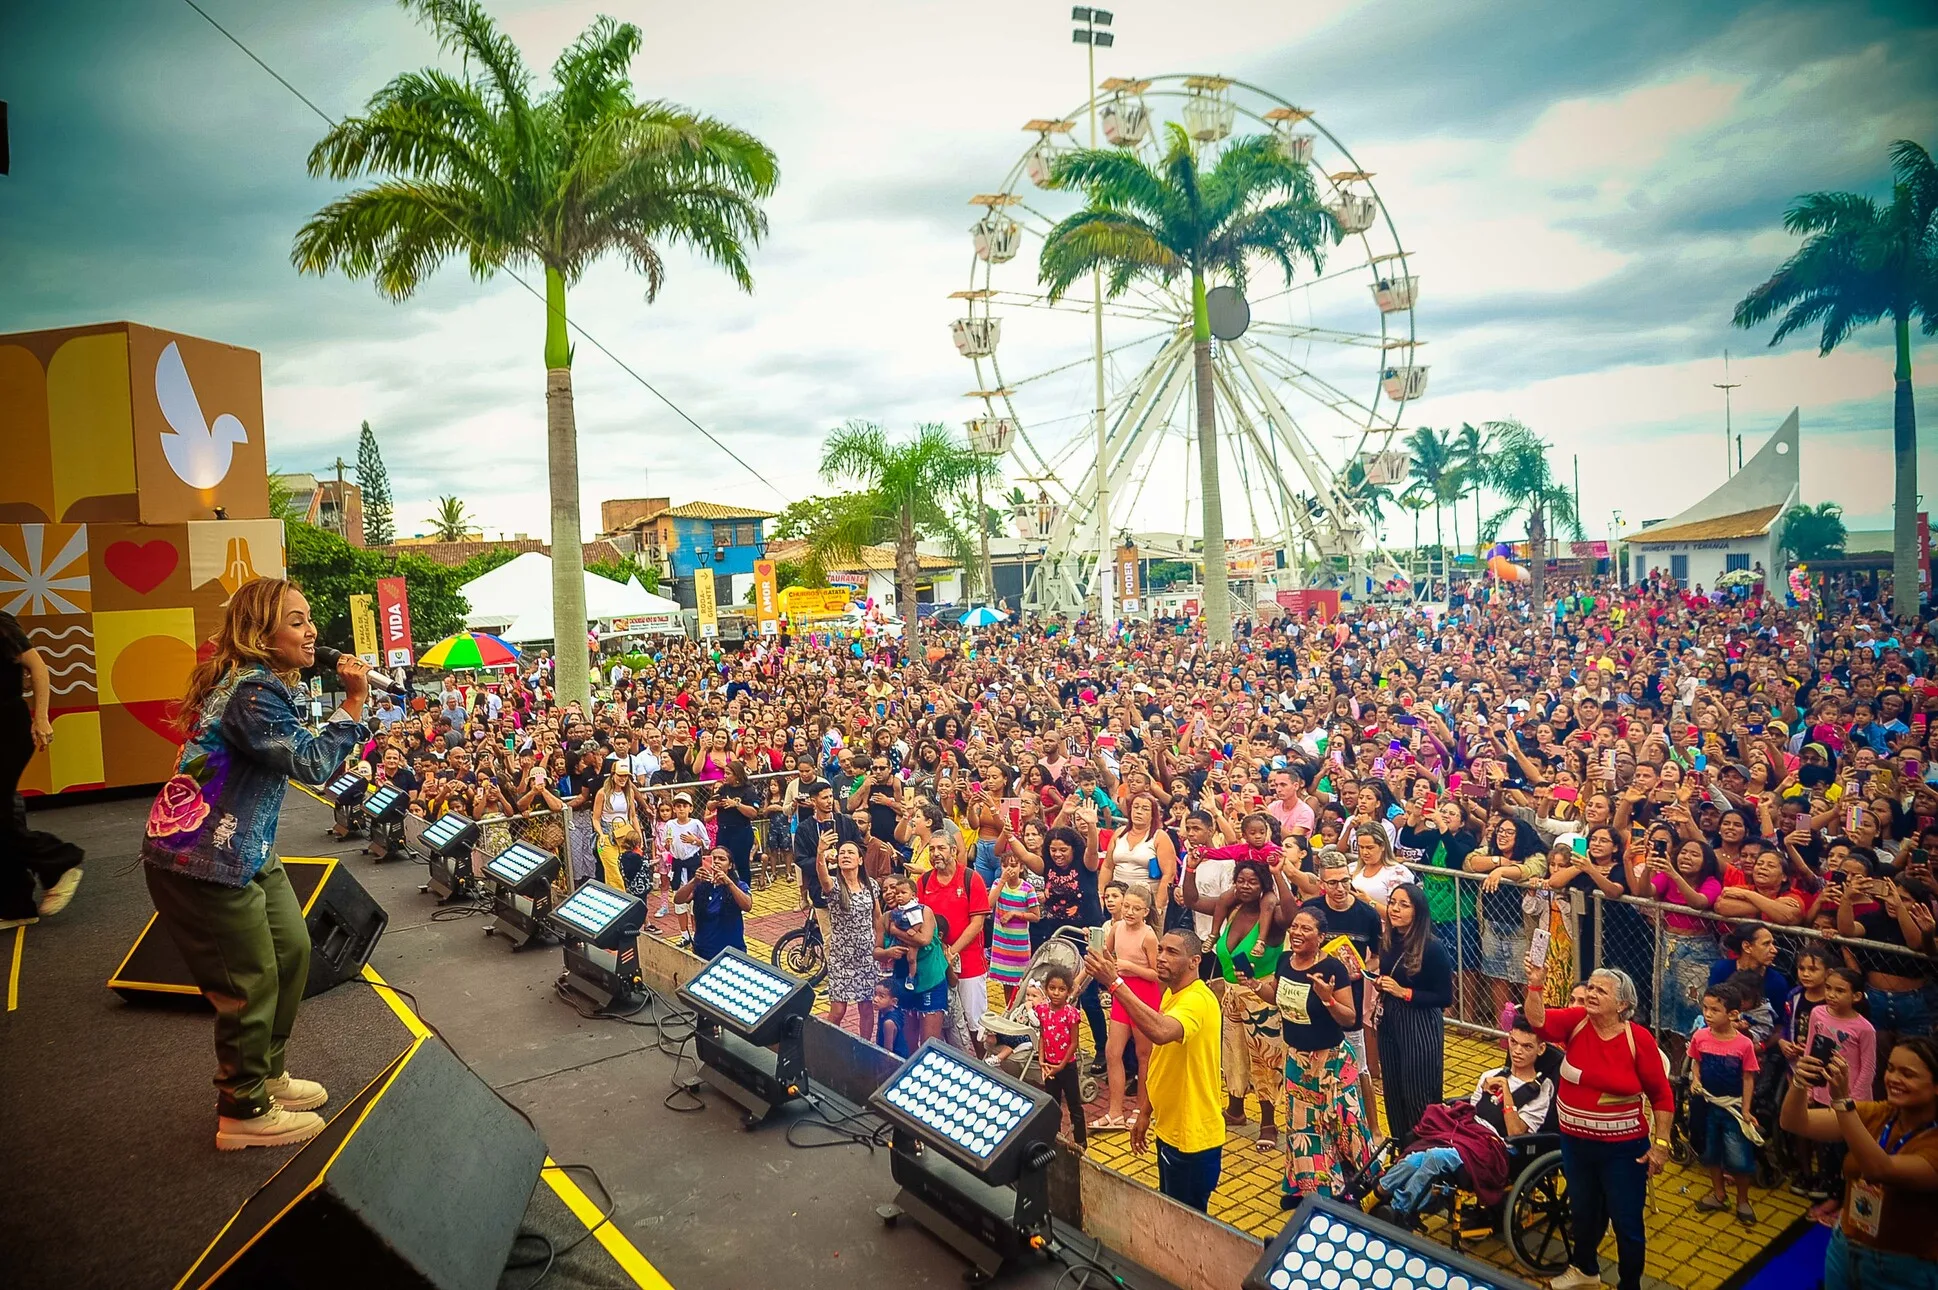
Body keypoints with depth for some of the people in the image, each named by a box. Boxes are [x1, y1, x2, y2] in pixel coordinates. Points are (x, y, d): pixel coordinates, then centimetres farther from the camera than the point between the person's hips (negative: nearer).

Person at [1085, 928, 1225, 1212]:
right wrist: (1145, 1112, 14)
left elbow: (1161, 1032, -47)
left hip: (1193, 1136, -9)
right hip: (1170, 1128, 9)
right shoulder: (1171, 995, 6)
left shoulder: (1197, 1000, -25)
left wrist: (1115, 983, -48)